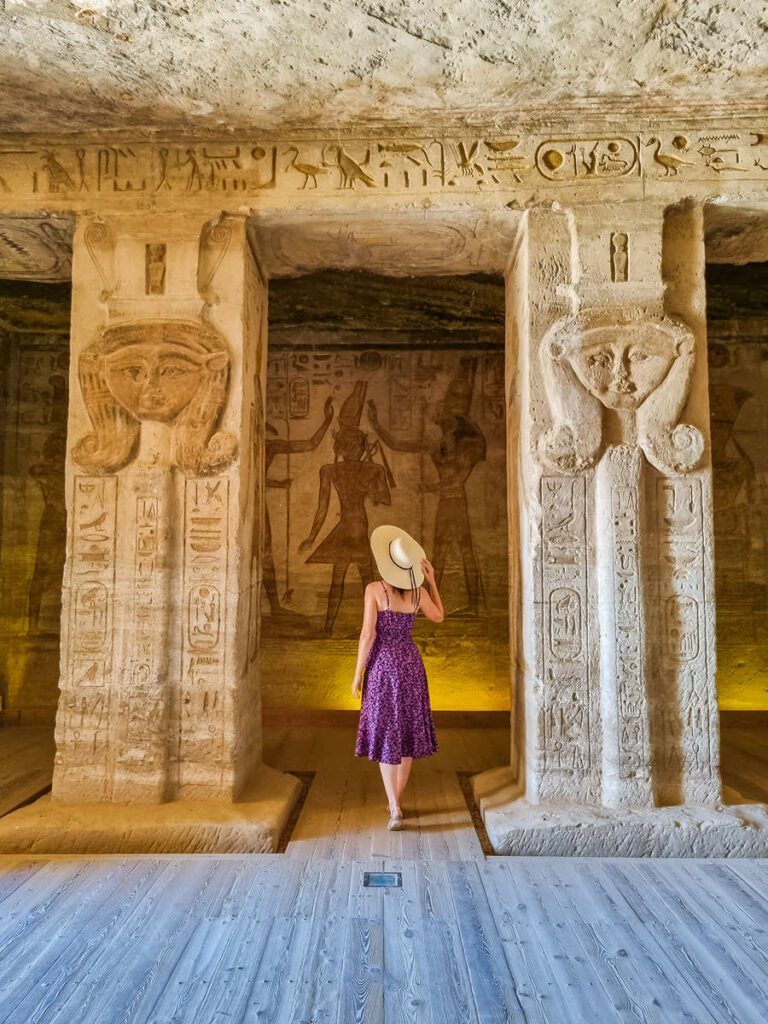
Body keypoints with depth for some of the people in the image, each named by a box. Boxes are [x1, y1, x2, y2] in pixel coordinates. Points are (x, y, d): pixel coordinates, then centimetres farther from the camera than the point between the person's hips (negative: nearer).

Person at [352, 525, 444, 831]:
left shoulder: (374, 589, -13)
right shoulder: (418, 591, -1)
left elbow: (368, 634, -15)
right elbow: (438, 617, 18)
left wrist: (357, 674, -6)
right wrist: (432, 579, 16)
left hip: (382, 665, -3)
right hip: (410, 663, 4)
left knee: (385, 735, 5)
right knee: (407, 731, 16)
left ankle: (395, 809, -3)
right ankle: (395, 801, 26)